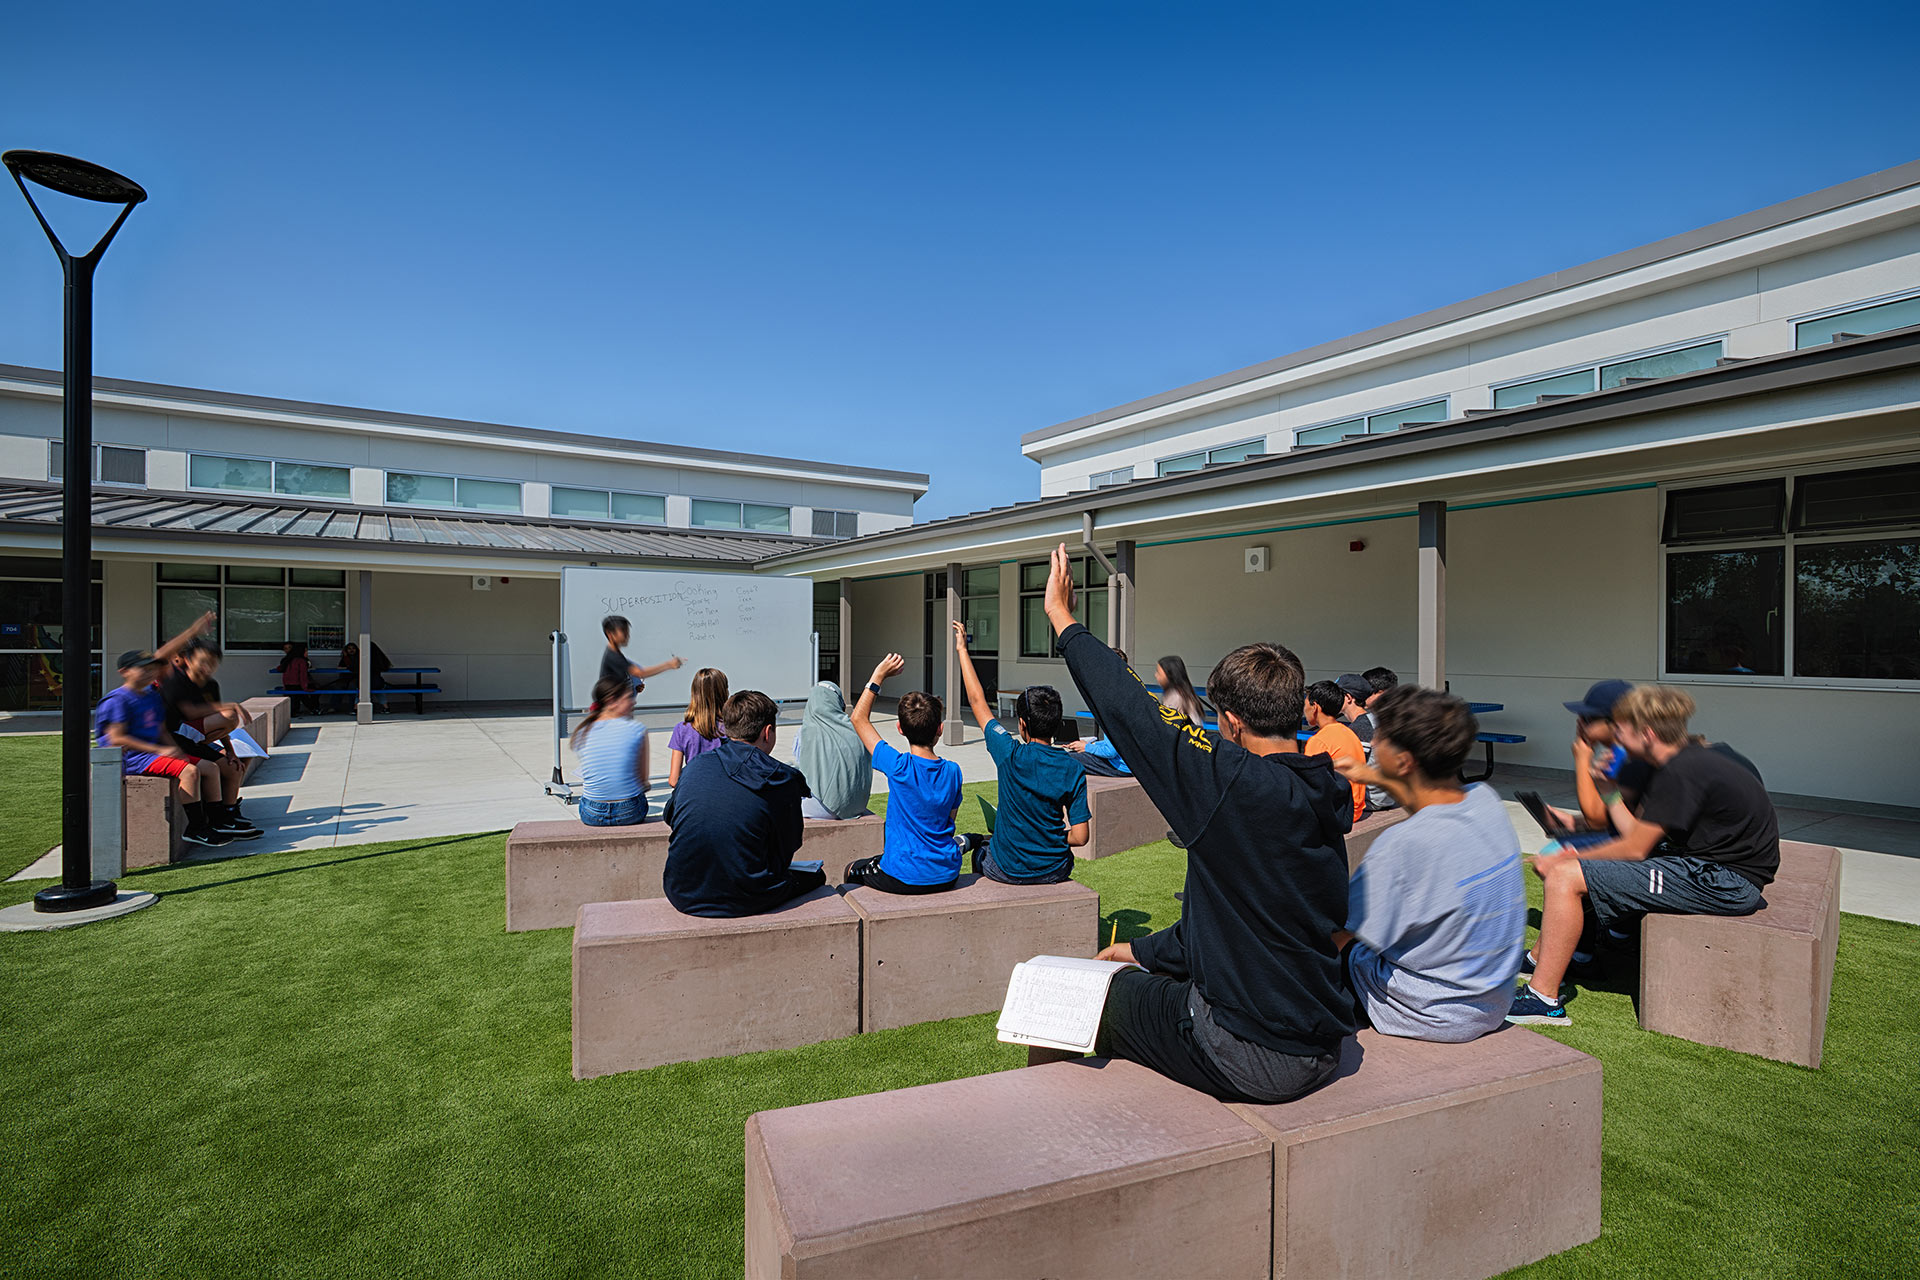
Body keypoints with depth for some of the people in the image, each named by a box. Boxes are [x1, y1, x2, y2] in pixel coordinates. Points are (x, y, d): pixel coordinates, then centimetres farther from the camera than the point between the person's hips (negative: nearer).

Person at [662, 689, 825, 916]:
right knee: (815, 876, 21)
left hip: (683, 897, 5)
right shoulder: (784, 780, -10)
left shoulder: (695, 766, 0)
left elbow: (670, 816, 19)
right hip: (744, 901, -4)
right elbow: (786, 851, 1)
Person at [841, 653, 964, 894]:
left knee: (852, 869, 25)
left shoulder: (899, 767, -19)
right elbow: (949, 821, 6)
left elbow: (858, 717, -7)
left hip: (903, 879, -4)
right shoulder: (952, 771, -8)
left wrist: (879, 675, -3)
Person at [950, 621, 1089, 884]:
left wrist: (962, 650, 1)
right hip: (1054, 872, 2)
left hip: (1007, 869, -2)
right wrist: (1051, 840, 9)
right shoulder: (1073, 770, -14)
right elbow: (1081, 837, -12)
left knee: (980, 847, 31)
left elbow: (977, 701, -7)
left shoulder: (1011, 755, -19)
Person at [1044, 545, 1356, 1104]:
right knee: (1159, 975, 27)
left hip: (1247, 1062, -7)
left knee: (1101, 993, 15)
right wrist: (1146, 951, 18)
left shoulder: (1236, 784, -26)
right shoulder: (1328, 796, 0)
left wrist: (1063, 620, -4)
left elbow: (1131, 711, -17)